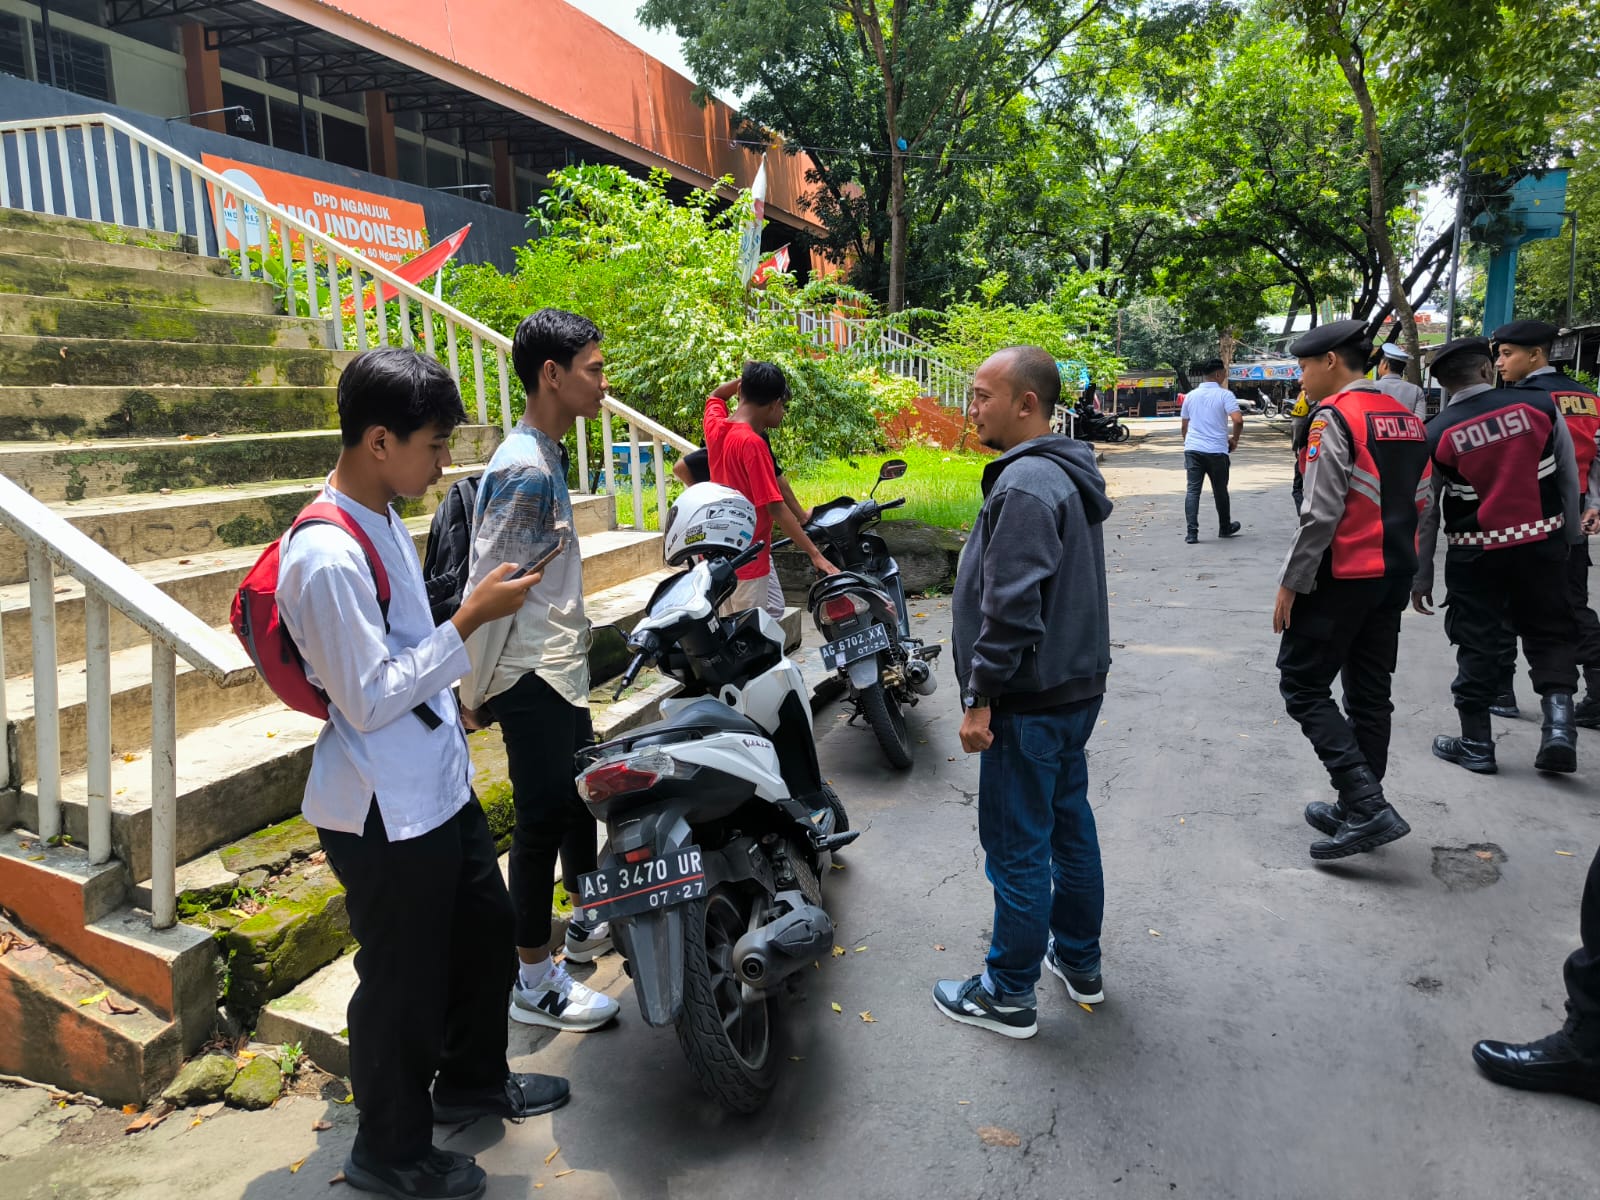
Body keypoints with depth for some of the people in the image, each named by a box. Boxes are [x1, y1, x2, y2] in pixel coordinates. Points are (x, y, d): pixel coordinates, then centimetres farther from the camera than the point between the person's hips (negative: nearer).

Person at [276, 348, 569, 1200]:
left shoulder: (383, 519, 5)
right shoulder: (327, 557, -25)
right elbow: (367, 698, -24)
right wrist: (469, 621, -23)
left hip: (438, 786, 10)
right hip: (385, 811, -10)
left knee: (485, 931, 23)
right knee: (405, 979, 9)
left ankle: (471, 1081, 47)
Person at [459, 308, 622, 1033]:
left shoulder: (545, 456, 10)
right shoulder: (527, 470, -22)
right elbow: (487, 587, -22)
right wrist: (476, 692, -15)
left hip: (559, 672, 10)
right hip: (533, 679, -10)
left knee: (580, 794, 21)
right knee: (542, 819, 0)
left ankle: (588, 924, 40)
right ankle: (534, 983, 15)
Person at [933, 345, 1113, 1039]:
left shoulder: (1025, 486, -21)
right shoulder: (1067, 474, 12)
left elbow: (1012, 608, -26)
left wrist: (980, 697, -20)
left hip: (1030, 702, -10)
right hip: (1075, 687, 10)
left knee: (1017, 849, 2)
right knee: (1069, 824, 20)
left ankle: (1008, 996, 16)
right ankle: (1079, 961, 36)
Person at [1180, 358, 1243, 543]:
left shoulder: (1190, 396, 9)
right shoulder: (1224, 395, -5)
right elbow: (1238, 420, -17)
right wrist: (1234, 439, 0)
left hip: (1193, 449, 3)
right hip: (1216, 450, -3)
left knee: (1193, 490, 0)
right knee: (1220, 491, 13)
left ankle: (1192, 532, -10)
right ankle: (1225, 528, 29)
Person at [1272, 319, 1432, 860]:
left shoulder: (1334, 417, -14)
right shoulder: (1407, 418, 12)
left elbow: (1320, 514, -20)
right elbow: (1419, 503, 15)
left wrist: (1290, 584, -14)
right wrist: (1400, 564, 20)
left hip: (1342, 576, -9)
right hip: (1394, 574, 9)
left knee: (1303, 685, 0)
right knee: (1370, 693, 14)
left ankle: (1366, 805, -8)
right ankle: (1359, 810, 23)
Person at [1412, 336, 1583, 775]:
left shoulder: (1436, 435, -9)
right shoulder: (1540, 405, -6)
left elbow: (1425, 513, -4)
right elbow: (1570, 476, 2)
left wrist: (1420, 577, 4)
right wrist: (1570, 535, 16)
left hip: (1475, 553, -1)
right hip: (1543, 541, 2)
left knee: (1477, 644, 9)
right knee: (1550, 633, 17)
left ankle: (1476, 744, 16)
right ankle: (1558, 723, 3)